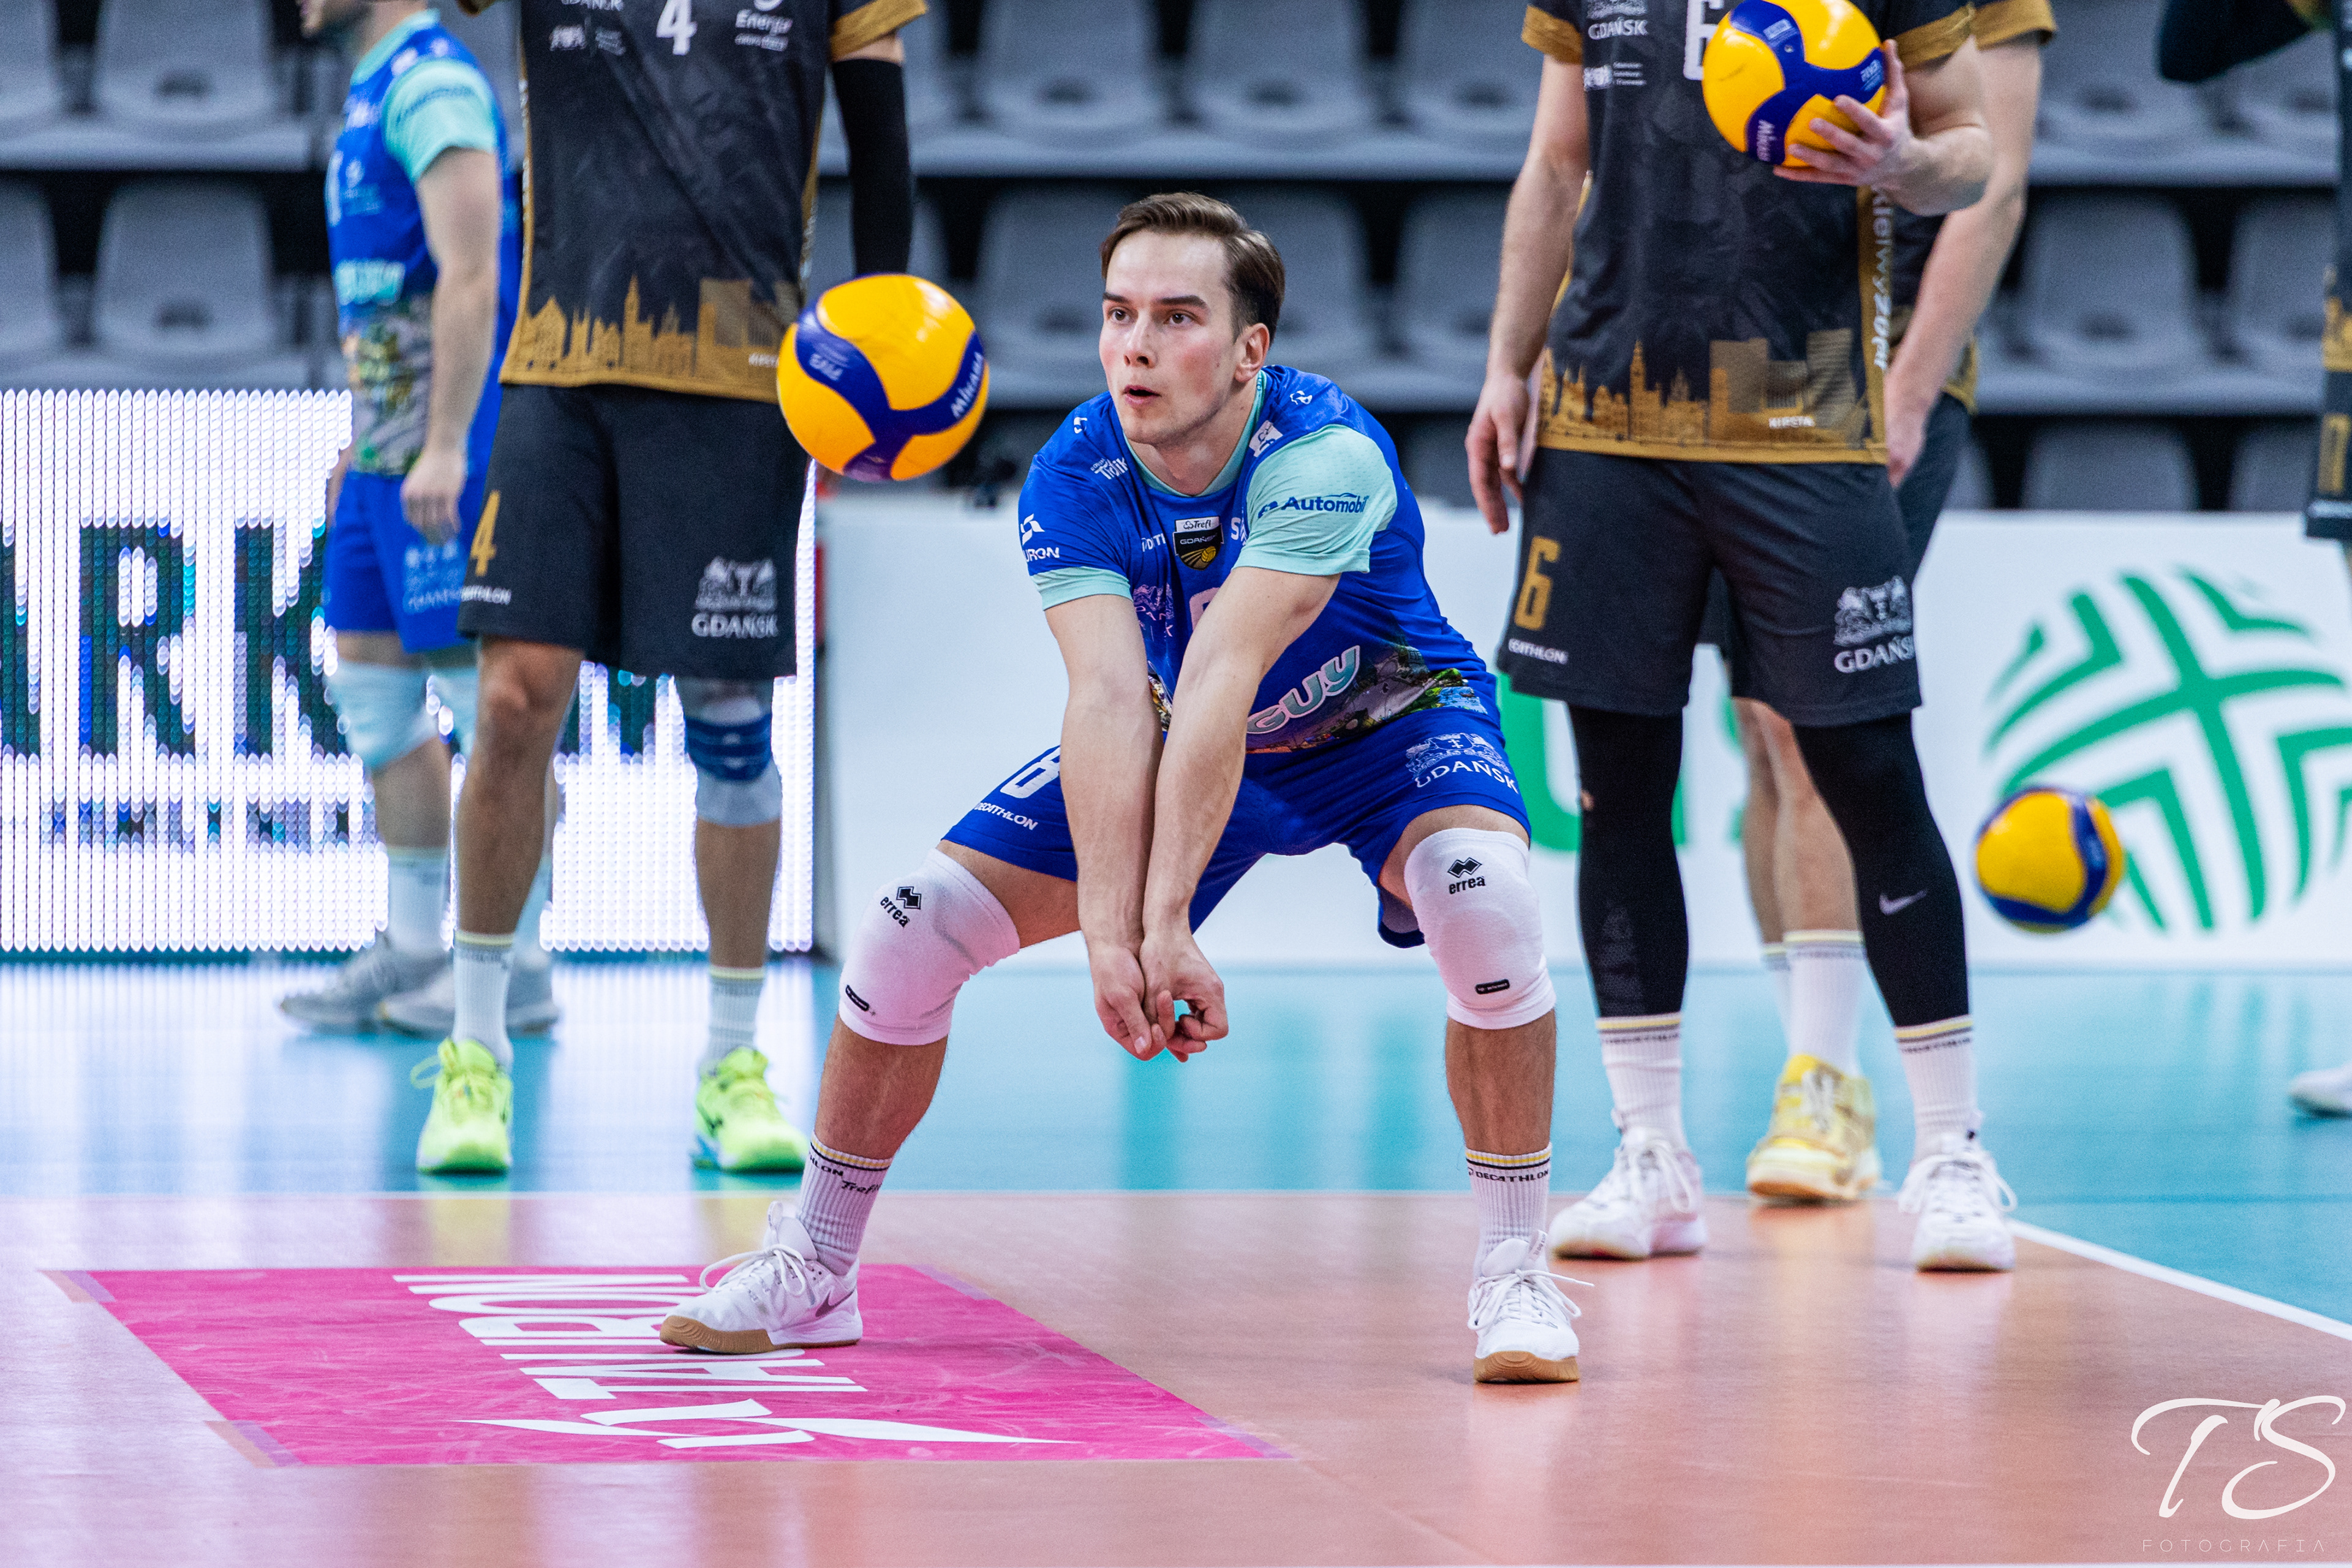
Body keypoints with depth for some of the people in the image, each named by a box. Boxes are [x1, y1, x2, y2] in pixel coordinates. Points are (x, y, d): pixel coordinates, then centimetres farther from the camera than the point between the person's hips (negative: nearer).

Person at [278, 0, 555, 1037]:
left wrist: (445, 445, -25)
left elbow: (470, 274, -21)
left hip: (443, 450, -10)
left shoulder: (431, 84, -14)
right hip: (389, 450, 10)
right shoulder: (374, 93, 17)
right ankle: (412, 951, 16)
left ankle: (518, 966, -2)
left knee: (483, 698, -6)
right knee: (372, 688, 11)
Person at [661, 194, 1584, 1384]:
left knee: (1482, 898, -35)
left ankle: (1513, 1274, -19)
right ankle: (812, 1267, 11)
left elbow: (1221, 681, -43)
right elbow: (1109, 702, -34)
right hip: (1182, 740, 4)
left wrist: (1166, 922, -48)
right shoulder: (1073, 479, -22)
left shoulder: (1324, 455, -34)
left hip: (1388, 726, -4)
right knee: (914, 926, -9)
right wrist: (1109, 934, -47)